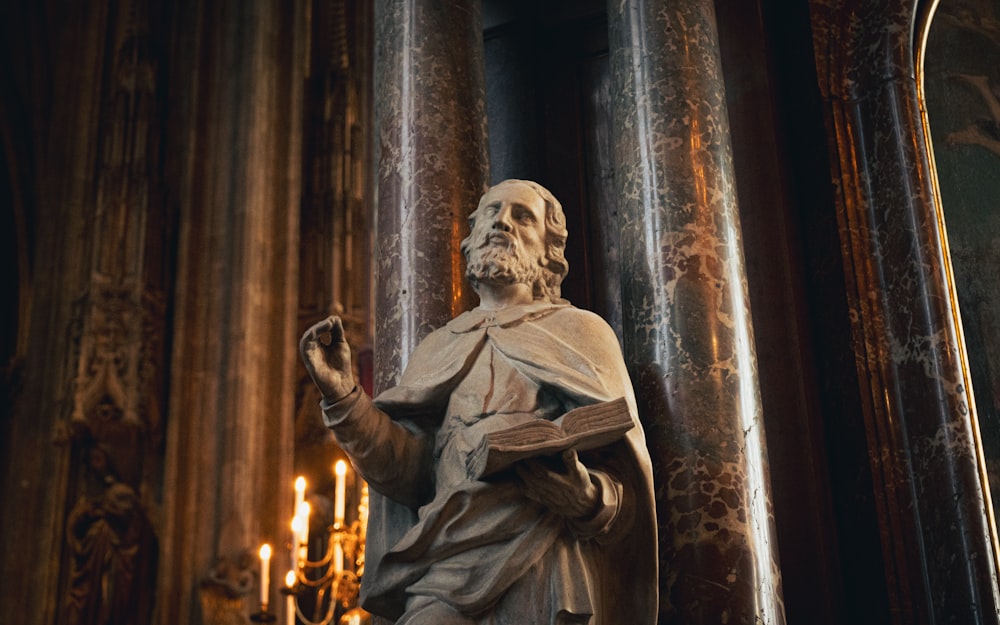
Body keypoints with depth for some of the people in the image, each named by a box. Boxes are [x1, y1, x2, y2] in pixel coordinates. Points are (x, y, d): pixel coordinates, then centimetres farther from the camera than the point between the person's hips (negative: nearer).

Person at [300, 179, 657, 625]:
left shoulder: (580, 331, 12)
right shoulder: (439, 347, 22)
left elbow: (625, 477, 4)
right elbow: (409, 471, 9)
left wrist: (590, 498, -17)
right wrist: (343, 397, -2)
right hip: (446, 569, 3)